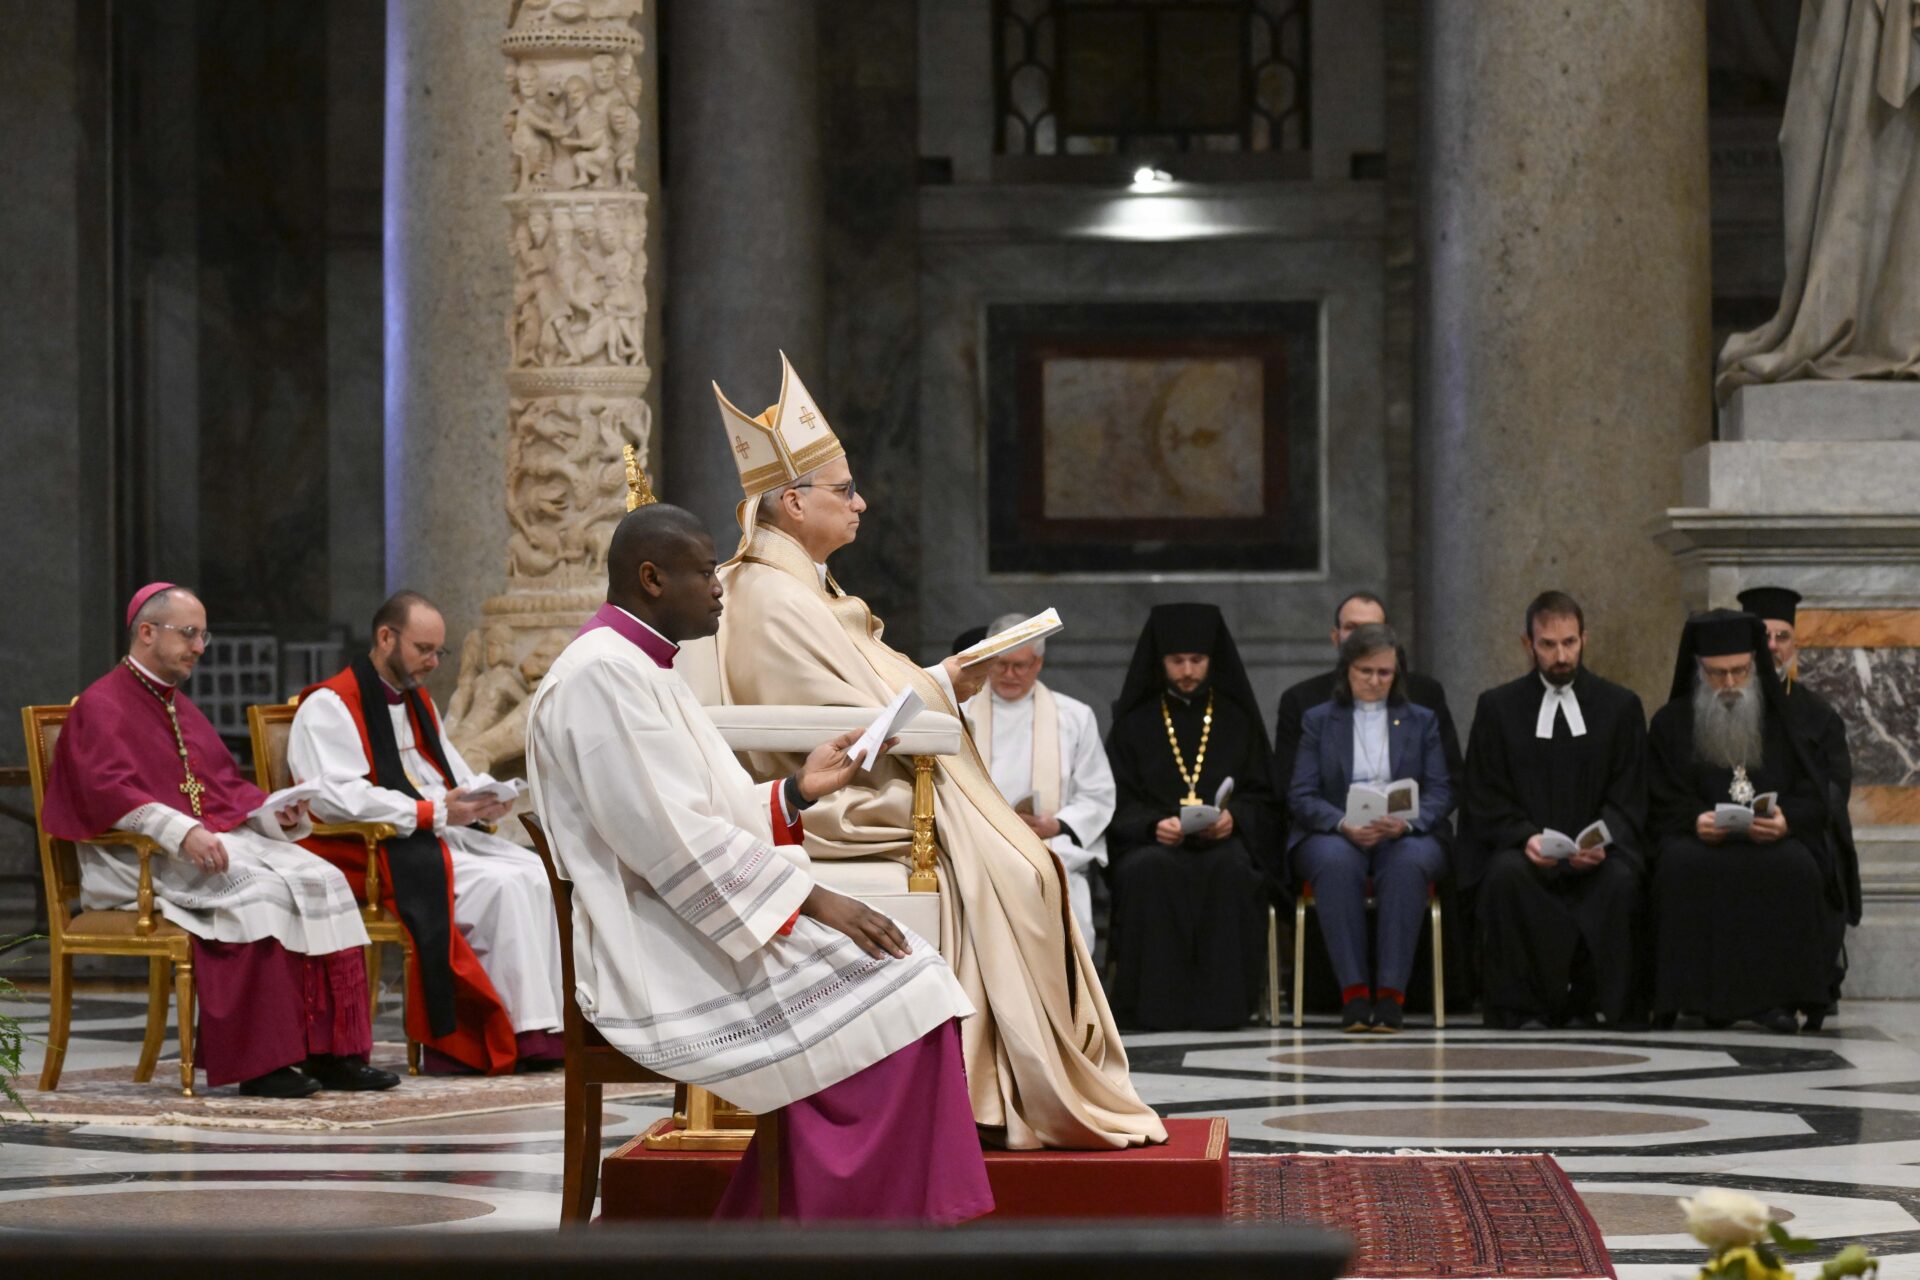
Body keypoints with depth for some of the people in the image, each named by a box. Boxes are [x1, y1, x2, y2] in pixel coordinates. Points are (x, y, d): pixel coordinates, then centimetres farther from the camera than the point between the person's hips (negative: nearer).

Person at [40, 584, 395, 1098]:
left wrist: (274, 813, 3)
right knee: (258, 890, -33)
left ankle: (329, 1050, -20)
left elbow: (227, 785, 24)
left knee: (321, 880, -15)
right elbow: (111, 791, -18)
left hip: (218, 836, 8)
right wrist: (181, 831, -32)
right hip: (144, 860, -8)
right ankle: (260, 1063, -30)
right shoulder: (101, 705, -2)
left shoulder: (180, 707, 25)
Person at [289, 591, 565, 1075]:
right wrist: (433, 813, -22)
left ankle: (543, 1026, -21)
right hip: (376, 852, -8)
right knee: (501, 885, -27)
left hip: (446, 831, 9)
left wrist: (483, 799, -2)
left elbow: (453, 774, 24)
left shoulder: (418, 701, 22)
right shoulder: (330, 705, -7)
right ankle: (524, 1036, -25)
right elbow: (336, 797, -18)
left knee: (536, 873, -15)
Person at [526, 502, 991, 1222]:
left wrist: (797, 791, 5)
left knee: (901, 975, -4)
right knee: (892, 997, -17)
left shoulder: (641, 670, 19)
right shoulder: (602, 674, -14)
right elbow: (674, 841, -21)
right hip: (660, 959, -10)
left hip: (691, 929, 10)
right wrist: (808, 899, -20)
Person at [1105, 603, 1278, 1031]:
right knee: (1150, 871, -37)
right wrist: (1153, 826, -15)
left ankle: (1221, 1004, -32)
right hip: (1151, 843, 0)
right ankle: (1155, 1005, -34)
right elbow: (1119, 803, 7)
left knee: (1229, 870, -36)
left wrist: (1233, 818, -11)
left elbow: (1263, 801, 12)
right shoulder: (1134, 721, 15)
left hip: (1223, 841, 0)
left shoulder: (1238, 719, 17)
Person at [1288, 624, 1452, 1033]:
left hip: (1404, 836, 0)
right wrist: (1344, 824, -18)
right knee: (1336, 861, -38)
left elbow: (1441, 792, 5)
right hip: (1334, 835, 0)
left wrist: (1406, 823, -17)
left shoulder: (1422, 721, 16)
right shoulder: (1318, 720, 13)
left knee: (1409, 862, -37)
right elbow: (1301, 796, 2)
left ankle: (1392, 993, -37)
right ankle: (1353, 992, -38)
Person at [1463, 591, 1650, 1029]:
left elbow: (1628, 798, 5)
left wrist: (1602, 840, -17)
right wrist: (1525, 837, -16)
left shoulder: (1621, 705, 11)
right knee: (1508, 875, -35)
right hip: (1522, 847, 0)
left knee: (1621, 879, -33)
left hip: (1596, 850, 0)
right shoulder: (1497, 706, 10)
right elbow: (1485, 800, 4)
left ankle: (1614, 1005, -19)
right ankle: (1513, 1006, -24)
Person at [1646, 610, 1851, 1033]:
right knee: (1683, 866, -37)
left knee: (1795, 867, -35)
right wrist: (1696, 821, -20)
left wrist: (1785, 821, -19)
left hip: (1774, 841, 1)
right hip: (1697, 840, -1)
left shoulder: (1782, 723, 13)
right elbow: (1662, 806, 3)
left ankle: (1775, 998, -29)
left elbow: (1813, 800, 4)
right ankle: (1698, 998, -33)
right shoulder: (1671, 724, 11)